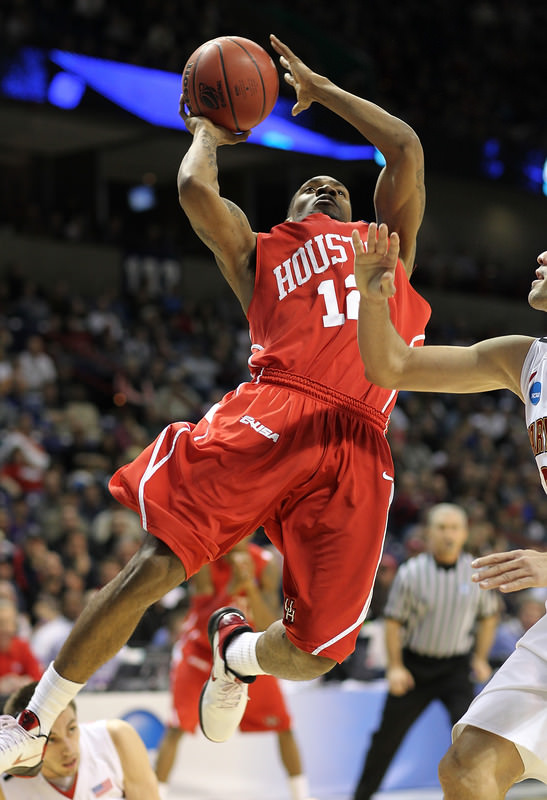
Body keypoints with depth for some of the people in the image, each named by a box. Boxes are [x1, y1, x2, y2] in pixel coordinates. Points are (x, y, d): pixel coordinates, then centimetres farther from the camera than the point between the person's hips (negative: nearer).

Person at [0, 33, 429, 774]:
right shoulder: (258, 254, 27)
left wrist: (320, 89, 32)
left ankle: (237, 649, 31)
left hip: (357, 449, 2)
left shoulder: (388, 245, 33)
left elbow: (406, 148, 23)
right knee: (156, 563, -15)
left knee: (313, 652, -7)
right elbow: (196, 190, 10)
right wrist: (207, 130, 31)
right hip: (269, 414, -1)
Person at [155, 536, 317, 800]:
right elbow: (205, 623, -31)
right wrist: (232, 588, -46)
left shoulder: (266, 564, -18)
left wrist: (250, 586, -40)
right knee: (176, 727, -16)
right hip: (202, 647, -2)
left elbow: (269, 627, -24)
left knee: (284, 725, -1)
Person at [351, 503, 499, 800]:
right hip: (414, 664, 0)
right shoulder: (411, 572, -11)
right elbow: (394, 620, -4)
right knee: (388, 735, 8)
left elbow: (489, 616, 11)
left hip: (456, 667, 1)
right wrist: (394, 667, -8)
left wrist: (480, 658, 7)